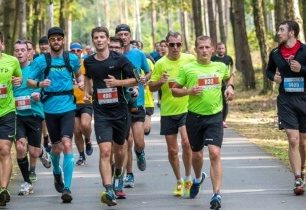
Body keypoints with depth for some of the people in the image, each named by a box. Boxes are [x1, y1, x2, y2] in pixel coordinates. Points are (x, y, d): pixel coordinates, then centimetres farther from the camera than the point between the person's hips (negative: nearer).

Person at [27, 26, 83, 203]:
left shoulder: (72, 59, 4)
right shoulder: (41, 60, 0)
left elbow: (78, 74, 22)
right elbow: (29, 81, 1)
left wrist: (81, 82, 0)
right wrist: (39, 84, -19)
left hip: (68, 107, -1)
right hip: (50, 109, 1)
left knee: (67, 144, -16)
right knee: (57, 147, 9)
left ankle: (67, 188, -18)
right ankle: (57, 172, 43)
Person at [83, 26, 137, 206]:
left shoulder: (119, 59, -6)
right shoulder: (89, 62, 3)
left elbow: (135, 80, -3)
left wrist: (118, 82, -17)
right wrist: (88, 91, 12)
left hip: (120, 111, 0)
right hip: (101, 113, 0)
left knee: (119, 149, 15)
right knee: (105, 151, -15)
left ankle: (118, 174, 47)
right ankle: (109, 191, -20)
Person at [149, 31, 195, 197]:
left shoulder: (190, 59, -2)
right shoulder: (160, 63, -3)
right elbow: (151, 87, 2)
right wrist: (160, 82, -17)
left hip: (186, 109, -1)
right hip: (168, 111, 1)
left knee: (186, 142, -21)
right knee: (172, 150, 7)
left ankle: (188, 179, -3)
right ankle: (179, 181, 27)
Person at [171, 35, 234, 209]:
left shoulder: (220, 67, 3)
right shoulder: (188, 69, -4)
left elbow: (230, 77, 26)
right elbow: (174, 90, 2)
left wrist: (230, 87, 6)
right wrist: (188, 91, -16)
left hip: (215, 116, -1)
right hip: (195, 116, 1)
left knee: (215, 153, -16)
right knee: (197, 154, 17)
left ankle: (217, 195, -16)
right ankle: (198, 178, 50)